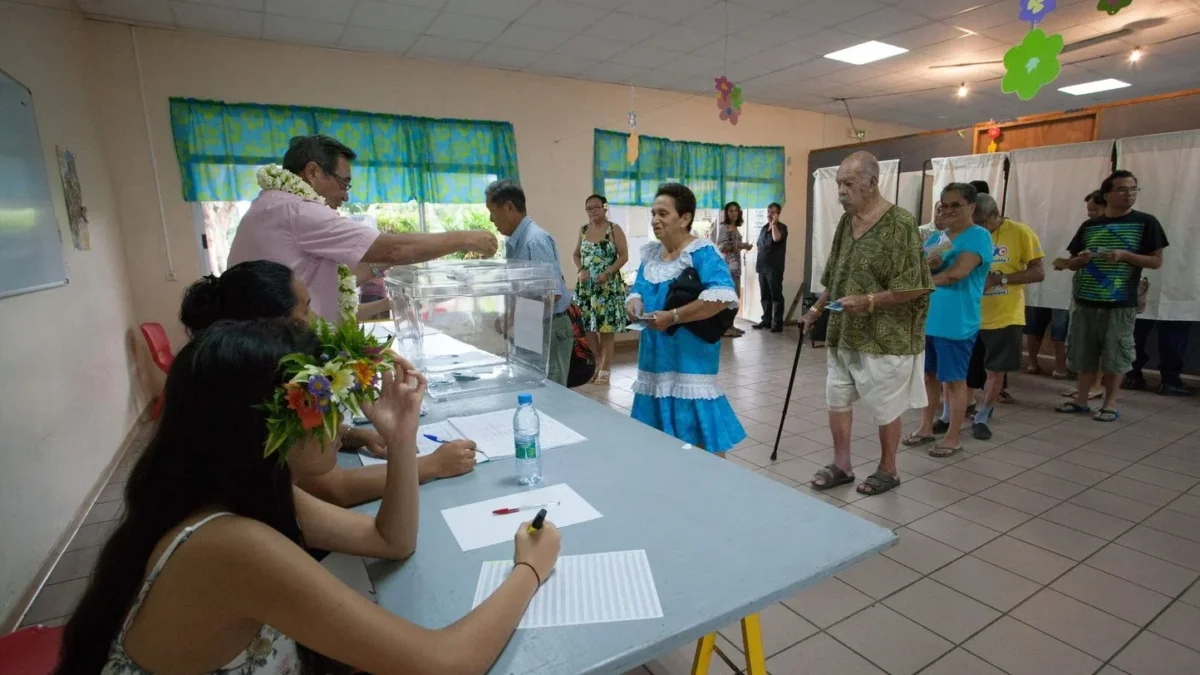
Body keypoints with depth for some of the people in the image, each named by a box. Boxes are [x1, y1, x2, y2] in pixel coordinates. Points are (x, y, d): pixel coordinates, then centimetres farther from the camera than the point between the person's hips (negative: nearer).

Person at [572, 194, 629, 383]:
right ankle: (595, 363, 21)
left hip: (608, 285, -4)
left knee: (607, 327, -2)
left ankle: (605, 369, 7)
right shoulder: (583, 230, 10)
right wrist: (581, 270, -4)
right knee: (587, 326, 5)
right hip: (586, 286, 5)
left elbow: (624, 256, -6)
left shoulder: (614, 229, -3)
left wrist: (607, 272, -17)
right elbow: (576, 255, 16)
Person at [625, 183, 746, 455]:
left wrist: (673, 316, -28)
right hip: (655, 358, 8)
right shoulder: (650, 254, 11)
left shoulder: (702, 253, -14)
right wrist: (634, 303, -6)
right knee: (656, 440, 17)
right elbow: (638, 291, 18)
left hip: (690, 360, -7)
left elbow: (722, 296, -27)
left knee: (697, 436, -2)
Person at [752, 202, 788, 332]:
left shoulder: (782, 227, -2)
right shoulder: (763, 228, 17)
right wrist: (757, 262, 15)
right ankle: (766, 320, 16)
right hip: (762, 266, 7)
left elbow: (777, 238, -24)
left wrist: (774, 223, -14)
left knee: (776, 295, -5)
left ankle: (778, 323, -4)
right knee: (765, 295, 9)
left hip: (774, 267, -6)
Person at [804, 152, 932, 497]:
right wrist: (817, 310, 14)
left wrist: (869, 301, -24)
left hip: (884, 338, -7)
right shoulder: (845, 221, 8)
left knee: (885, 409, 9)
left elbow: (914, 288, -17)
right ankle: (842, 465, 28)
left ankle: (888, 469, 29)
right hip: (843, 335, 7)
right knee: (837, 401, 13)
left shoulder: (900, 224, -15)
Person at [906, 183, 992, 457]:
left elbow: (956, 273, -22)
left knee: (954, 380, 4)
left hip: (957, 324, -6)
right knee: (929, 376, 14)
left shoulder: (979, 236, -9)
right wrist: (928, 266, -14)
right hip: (927, 320, 7)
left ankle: (953, 437, 16)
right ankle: (927, 428, 27)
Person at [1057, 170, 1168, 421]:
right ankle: (1081, 400, 17)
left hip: (1121, 304, -3)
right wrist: (1081, 259, -9)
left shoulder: (1145, 223, 1)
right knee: (1084, 355, 8)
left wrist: (1125, 255, -17)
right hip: (1086, 302, 3)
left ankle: (1110, 404, 13)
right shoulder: (1089, 226, 9)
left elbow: (1156, 261, -1)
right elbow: (1071, 264, 13)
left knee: (1114, 356, 2)